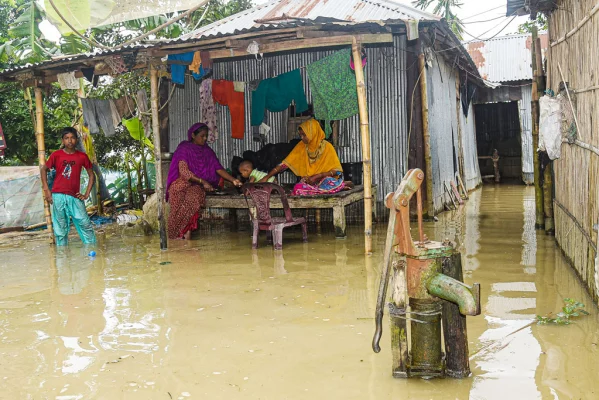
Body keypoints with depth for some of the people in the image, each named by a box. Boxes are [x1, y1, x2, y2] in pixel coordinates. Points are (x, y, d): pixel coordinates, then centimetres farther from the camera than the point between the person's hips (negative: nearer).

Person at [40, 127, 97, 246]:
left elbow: (91, 175, 10)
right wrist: (46, 190, 4)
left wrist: (86, 194, 3)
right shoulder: (56, 155, 2)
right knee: (60, 228, 4)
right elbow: (44, 169, 13)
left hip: (74, 196, 0)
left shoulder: (82, 156, 3)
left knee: (85, 225, -6)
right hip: (58, 196, 0)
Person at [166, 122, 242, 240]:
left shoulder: (207, 151, 14)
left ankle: (186, 230, -28)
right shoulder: (184, 149, -1)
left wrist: (233, 180, -8)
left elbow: (219, 168, 7)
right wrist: (202, 182, -19)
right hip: (183, 183, -3)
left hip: (197, 185, 3)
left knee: (195, 195, -33)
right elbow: (184, 172, -11)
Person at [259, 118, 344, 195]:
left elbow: (337, 171, -5)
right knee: (298, 188, -34)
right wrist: (267, 177, -6)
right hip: (308, 181, 1)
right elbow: (285, 163, 2)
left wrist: (318, 176, -18)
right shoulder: (301, 146, 3)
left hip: (326, 179, -1)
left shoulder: (327, 147, -6)